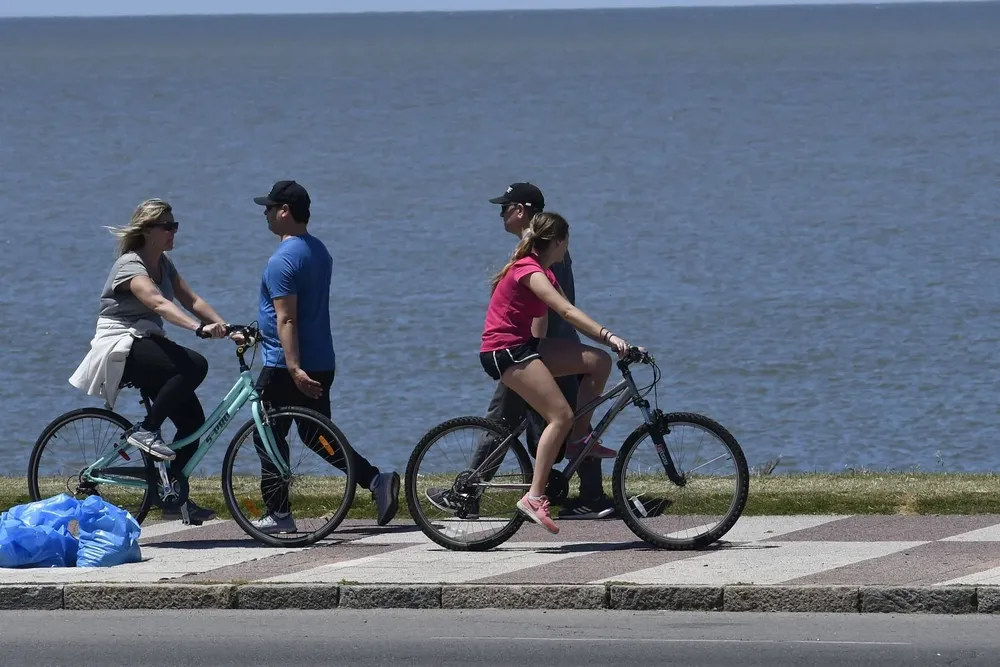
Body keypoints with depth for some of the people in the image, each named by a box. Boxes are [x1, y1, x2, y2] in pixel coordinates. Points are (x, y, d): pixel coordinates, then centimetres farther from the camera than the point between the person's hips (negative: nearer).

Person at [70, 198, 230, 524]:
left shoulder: (163, 263, 13)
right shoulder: (130, 266, -16)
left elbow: (191, 300, 6)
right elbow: (159, 304, -32)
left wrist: (224, 326, -9)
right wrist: (200, 328, -45)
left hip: (146, 345, 9)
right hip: (120, 347, -9)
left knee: (192, 420, -1)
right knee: (194, 365, -31)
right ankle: (146, 430, -19)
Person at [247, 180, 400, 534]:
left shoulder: (283, 260, -17)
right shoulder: (319, 251, 12)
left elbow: (286, 319, -23)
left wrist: (294, 369, -28)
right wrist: (256, 332, 31)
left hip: (285, 368, -9)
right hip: (322, 364, 9)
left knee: (267, 438, 3)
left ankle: (278, 514, 3)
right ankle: (376, 480, -2)